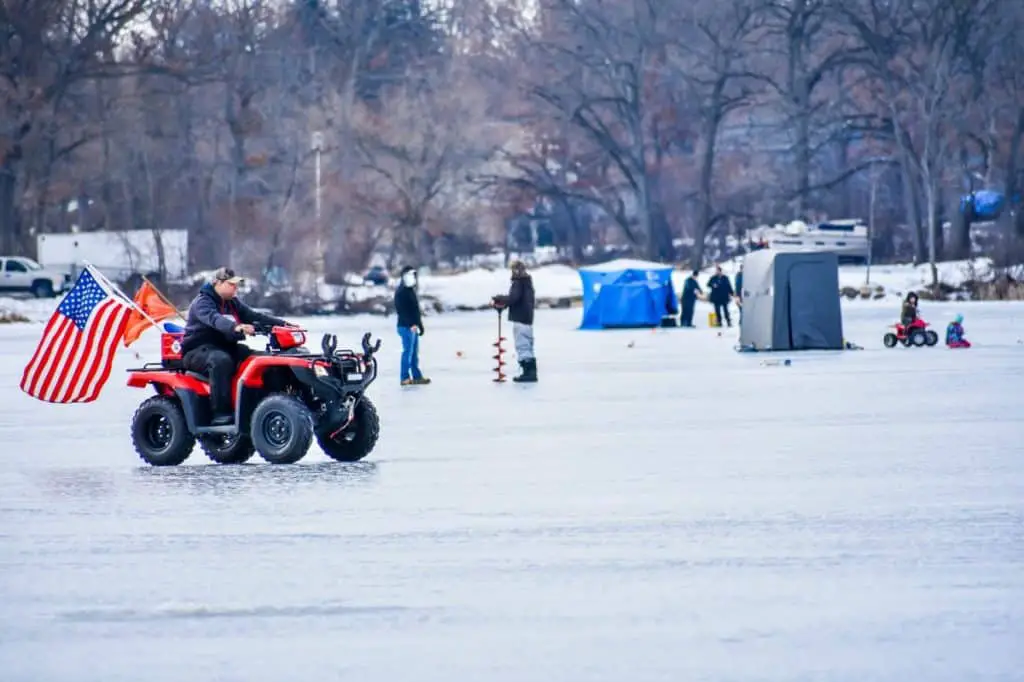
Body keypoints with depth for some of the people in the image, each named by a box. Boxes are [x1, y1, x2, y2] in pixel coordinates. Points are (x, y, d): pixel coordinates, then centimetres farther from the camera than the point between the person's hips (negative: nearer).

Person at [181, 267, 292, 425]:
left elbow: (254, 316, 7)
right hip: (198, 351, -8)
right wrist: (236, 327, -52)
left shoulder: (233, 303, 15)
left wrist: (282, 324, -7)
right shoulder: (202, 302, -11)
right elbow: (214, 319, -33)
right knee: (221, 360, -38)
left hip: (225, 348, 8)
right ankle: (221, 412, -40)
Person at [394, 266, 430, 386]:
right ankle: (405, 378, -7)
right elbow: (401, 310, -19)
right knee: (408, 352, -9)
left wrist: (420, 325, 22)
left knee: (414, 353, 11)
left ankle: (417, 376, 14)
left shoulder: (411, 291, 19)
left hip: (413, 327, 9)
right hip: (406, 327, -9)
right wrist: (411, 324, -24)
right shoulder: (401, 292, -10)